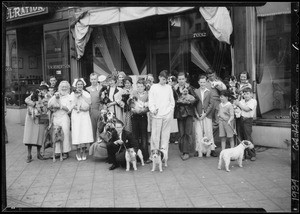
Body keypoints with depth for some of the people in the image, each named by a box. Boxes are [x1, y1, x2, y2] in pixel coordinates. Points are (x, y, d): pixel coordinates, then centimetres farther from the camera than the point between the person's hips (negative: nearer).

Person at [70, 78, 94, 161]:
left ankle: (83, 152, 3)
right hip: (76, 116, -1)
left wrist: (82, 95, -6)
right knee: (77, 133, -6)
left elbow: (89, 103, -5)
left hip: (85, 116, 1)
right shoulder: (73, 94, 8)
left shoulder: (86, 93, 12)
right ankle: (78, 152, 4)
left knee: (85, 132, -6)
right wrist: (77, 96, -11)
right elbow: (72, 106, -3)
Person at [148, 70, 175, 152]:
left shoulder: (169, 87, 14)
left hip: (167, 115, 2)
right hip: (157, 115, -2)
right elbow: (150, 100, 3)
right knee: (155, 134, -3)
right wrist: (153, 109, -11)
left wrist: (171, 110, 3)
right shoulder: (154, 87, 8)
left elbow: (172, 101, 16)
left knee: (166, 134, 2)